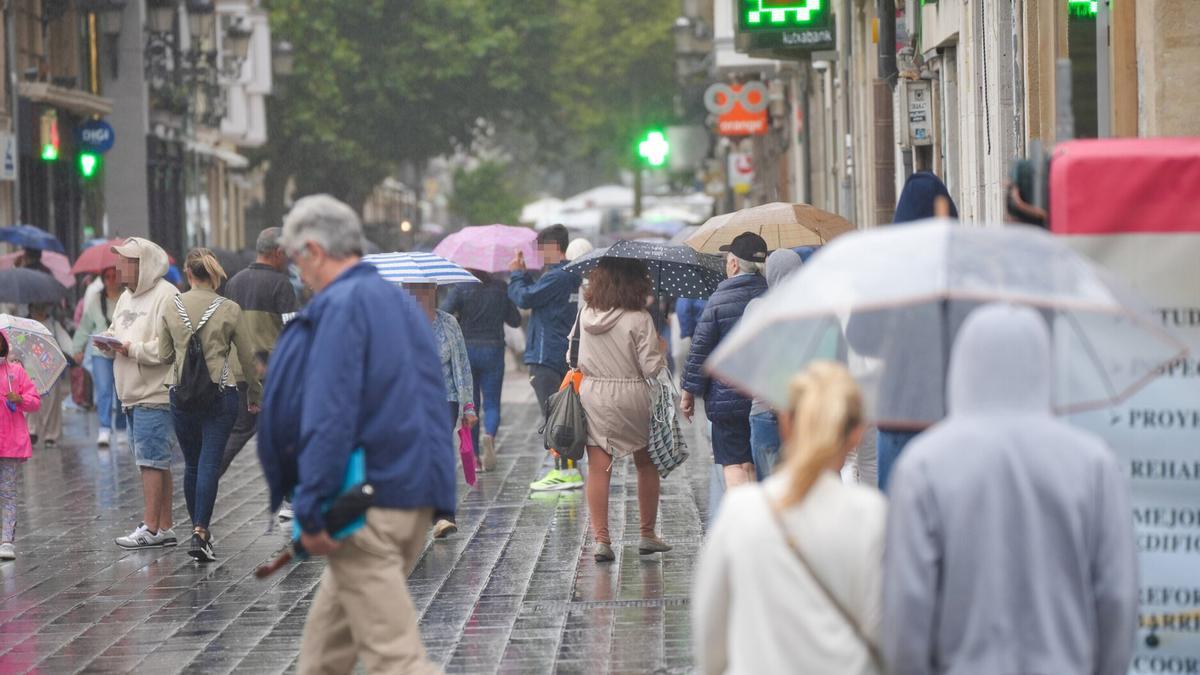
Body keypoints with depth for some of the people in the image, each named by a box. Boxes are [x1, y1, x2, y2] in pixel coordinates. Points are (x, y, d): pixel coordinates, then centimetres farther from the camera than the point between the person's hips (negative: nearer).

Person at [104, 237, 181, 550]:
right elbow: (116, 330, 26)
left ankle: (151, 528, -7)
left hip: (156, 393, -10)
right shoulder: (127, 297, 17)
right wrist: (107, 342, 4)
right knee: (156, 463, 12)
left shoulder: (165, 296, -13)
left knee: (151, 461, -9)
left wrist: (134, 349, -20)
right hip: (132, 395, 10)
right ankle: (164, 527, 17)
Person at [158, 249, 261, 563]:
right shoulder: (229, 310, -5)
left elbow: (164, 355, 8)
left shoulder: (171, 310, 0)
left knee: (192, 464, 15)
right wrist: (255, 394, 14)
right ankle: (201, 532, -16)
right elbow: (248, 357, 1)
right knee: (210, 464, -4)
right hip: (220, 395, -2)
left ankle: (198, 530, 21)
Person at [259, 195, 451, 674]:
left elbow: (330, 415, -20)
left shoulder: (341, 306, -11)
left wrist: (311, 508, -19)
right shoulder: (402, 303, 17)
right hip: (418, 495, 9)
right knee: (327, 634, 22)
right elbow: (431, 407, 21)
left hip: (367, 502, -9)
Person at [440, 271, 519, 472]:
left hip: (466, 351, -1)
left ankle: (475, 456, 8)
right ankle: (489, 435, -25)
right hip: (493, 351, 1)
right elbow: (515, 320, 7)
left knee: (470, 405, 9)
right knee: (491, 404, 7)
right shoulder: (501, 288, 0)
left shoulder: (461, 288, -7)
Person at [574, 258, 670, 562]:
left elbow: (579, 359, 10)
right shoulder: (639, 320, -14)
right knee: (646, 463, 15)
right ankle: (648, 535, 21)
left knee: (598, 468, 2)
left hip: (592, 397, 3)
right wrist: (661, 351, 7)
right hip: (631, 397, -3)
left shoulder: (586, 315, 0)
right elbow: (651, 368, -12)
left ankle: (601, 538, -4)